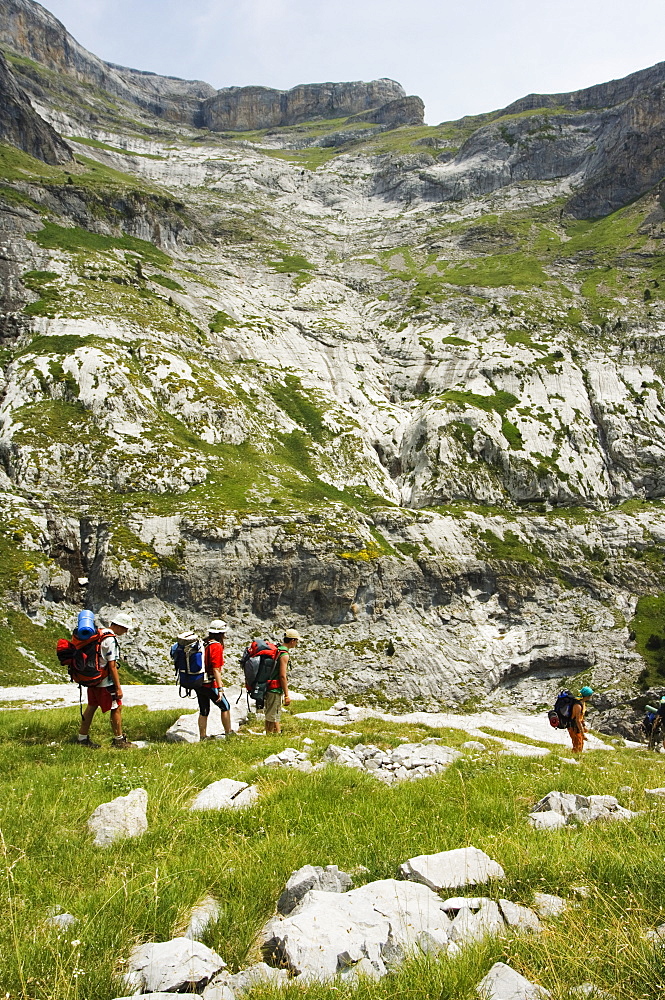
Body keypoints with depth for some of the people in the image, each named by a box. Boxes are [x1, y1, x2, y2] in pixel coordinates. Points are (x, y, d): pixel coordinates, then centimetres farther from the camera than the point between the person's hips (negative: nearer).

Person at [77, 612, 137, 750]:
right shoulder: (111, 640, -19)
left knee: (91, 707, 16)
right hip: (105, 682, -9)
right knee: (117, 708, 1)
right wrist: (118, 687, -15)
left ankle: (82, 738, 25)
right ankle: (119, 741, 8)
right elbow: (112, 666, -20)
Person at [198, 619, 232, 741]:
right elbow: (216, 670, -20)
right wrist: (220, 689, -19)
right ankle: (229, 733, 18)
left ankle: (202, 737, 21)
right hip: (210, 684, -7)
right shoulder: (216, 646, -15)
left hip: (198, 684, 7)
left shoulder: (202, 643, 8)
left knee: (203, 711, 15)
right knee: (225, 707, 10)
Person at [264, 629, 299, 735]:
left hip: (269, 687, 10)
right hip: (275, 689, -10)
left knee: (276, 714, 19)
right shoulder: (284, 654, -17)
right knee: (271, 716, -1)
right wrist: (287, 695, -16)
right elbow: (282, 676, -21)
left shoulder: (276, 649, 11)